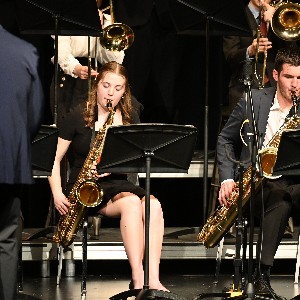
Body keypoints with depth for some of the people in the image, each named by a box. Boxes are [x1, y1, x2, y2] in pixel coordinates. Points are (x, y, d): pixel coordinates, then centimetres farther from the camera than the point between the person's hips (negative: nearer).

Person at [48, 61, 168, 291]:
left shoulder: (130, 117, 10)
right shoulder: (78, 117, 0)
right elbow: (53, 159, 0)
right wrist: (57, 194, -14)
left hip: (117, 183, 4)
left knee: (153, 206, -29)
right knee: (131, 202, -34)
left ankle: (153, 280, -38)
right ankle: (138, 279, -40)